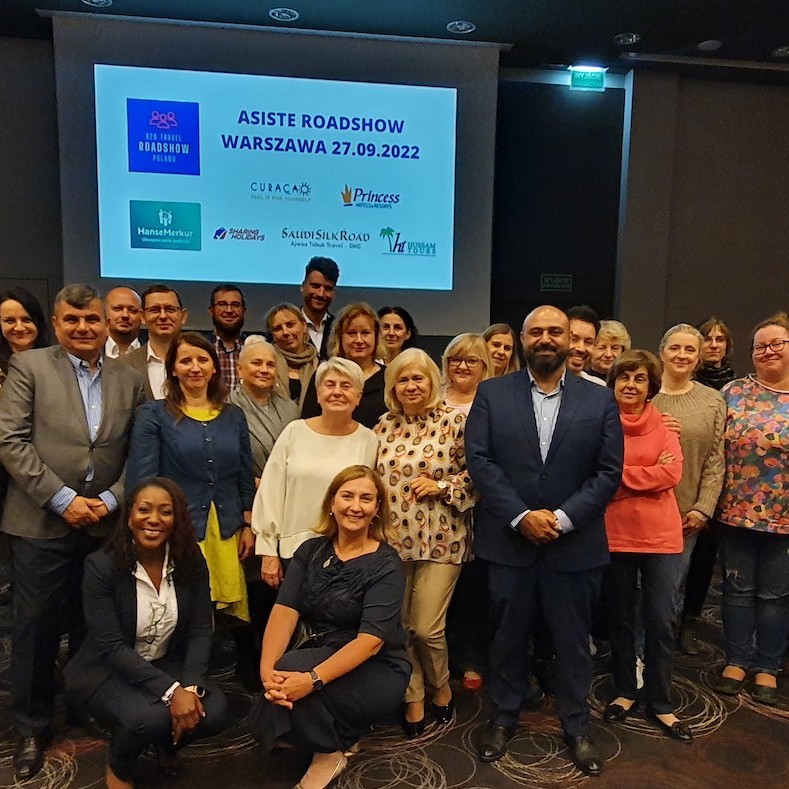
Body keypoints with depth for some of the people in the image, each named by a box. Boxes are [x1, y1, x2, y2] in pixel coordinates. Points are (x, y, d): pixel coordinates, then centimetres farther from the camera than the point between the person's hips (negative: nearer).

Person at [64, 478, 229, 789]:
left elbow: (200, 631, -8)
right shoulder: (101, 565, -20)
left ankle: (166, 742, 15)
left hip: (168, 665, 4)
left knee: (214, 711, -21)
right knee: (150, 717, -32)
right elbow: (111, 647, -23)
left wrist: (191, 686, -25)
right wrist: (171, 690, -31)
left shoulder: (191, 562, -9)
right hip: (106, 671, -3)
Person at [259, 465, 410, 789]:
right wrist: (267, 670, -27)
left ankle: (329, 753, 0)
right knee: (283, 677, -24)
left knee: (292, 670, -26)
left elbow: (371, 639, -24)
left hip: (377, 671, -5)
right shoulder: (311, 551, 0)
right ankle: (341, 735, 5)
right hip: (322, 657, 5)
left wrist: (313, 679, -35)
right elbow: (284, 611, -11)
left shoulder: (385, 565, -14)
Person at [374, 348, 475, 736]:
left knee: (427, 628, -1)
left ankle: (440, 688, 29)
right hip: (393, 539, 4)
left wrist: (442, 487, -15)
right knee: (399, 626, 10)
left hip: (440, 539, -4)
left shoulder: (455, 421, -6)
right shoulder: (384, 426, 7)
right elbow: (374, 479, 14)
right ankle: (413, 699, 30)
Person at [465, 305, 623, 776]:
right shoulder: (492, 394, 0)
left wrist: (562, 518, -14)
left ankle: (577, 727, 35)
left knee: (573, 640, 14)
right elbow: (480, 461, -7)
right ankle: (504, 718, 36)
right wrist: (522, 516, -15)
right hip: (508, 540, 0)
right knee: (508, 635, 15)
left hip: (575, 543, 1)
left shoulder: (600, 400, 1)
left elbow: (609, 471, -3)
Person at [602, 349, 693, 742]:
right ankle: (624, 692, 32)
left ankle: (660, 703, 24)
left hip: (660, 534, 1)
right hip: (614, 533, -1)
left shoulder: (663, 425, 3)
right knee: (619, 618, 13)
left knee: (661, 621, 6)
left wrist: (619, 474, -14)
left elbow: (673, 473, -10)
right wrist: (650, 473, -14)